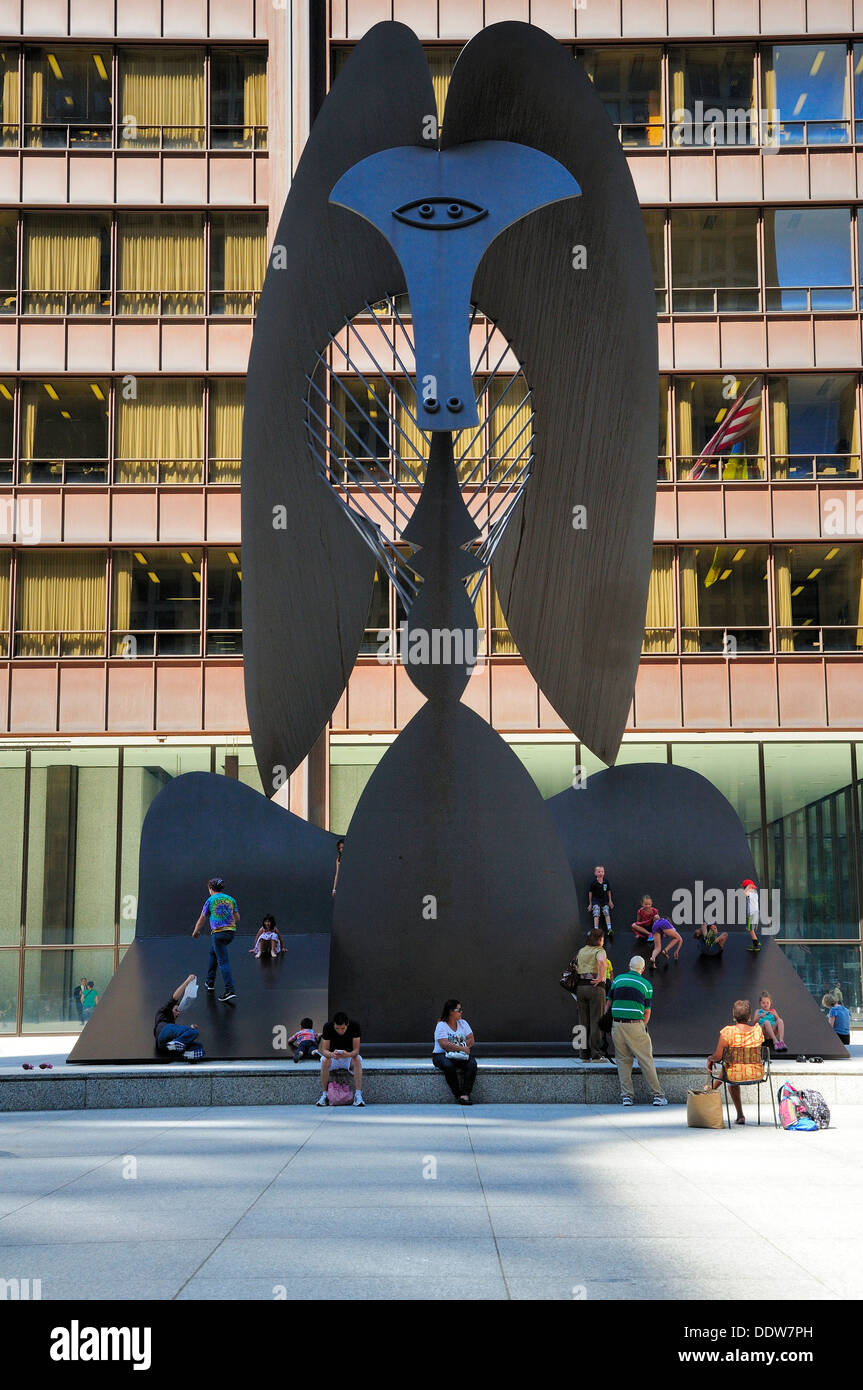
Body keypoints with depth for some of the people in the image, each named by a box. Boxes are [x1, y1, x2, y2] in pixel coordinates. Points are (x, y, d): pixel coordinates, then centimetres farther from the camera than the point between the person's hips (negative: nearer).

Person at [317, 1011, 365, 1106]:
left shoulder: (354, 1026, -21)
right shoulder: (327, 1027, -20)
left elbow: (356, 1050, -22)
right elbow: (324, 1050, -20)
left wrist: (348, 1055, -46)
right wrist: (331, 1054, -45)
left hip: (349, 1056, 0)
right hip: (333, 1056, 0)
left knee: (357, 1060, -32)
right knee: (325, 1061, -32)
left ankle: (358, 1095, -33)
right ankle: (323, 1094, -24)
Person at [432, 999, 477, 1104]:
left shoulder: (463, 1023, 11)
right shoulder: (441, 1025, -7)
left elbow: (471, 1040, 2)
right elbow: (444, 1045, -19)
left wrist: (454, 1047, -13)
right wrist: (462, 1048, -22)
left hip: (460, 1056, 5)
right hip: (441, 1055, -5)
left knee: (472, 1063, -26)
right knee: (449, 1065, -38)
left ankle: (465, 1095, -34)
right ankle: (458, 1095, -28)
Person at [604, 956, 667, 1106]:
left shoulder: (618, 979, 12)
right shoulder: (646, 984, 7)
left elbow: (608, 1003, 14)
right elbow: (647, 1012, 6)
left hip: (617, 1024, 2)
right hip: (636, 1025, -2)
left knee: (623, 1060, 9)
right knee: (646, 1059, 3)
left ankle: (626, 1095, 4)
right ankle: (658, 1095, 4)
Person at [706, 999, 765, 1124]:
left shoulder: (727, 1031, -17)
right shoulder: (757, 1028, -5)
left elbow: (718, 1057, -13)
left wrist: (710, 1058, 11)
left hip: (736, 1075, -4)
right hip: (757, 1074, 4)